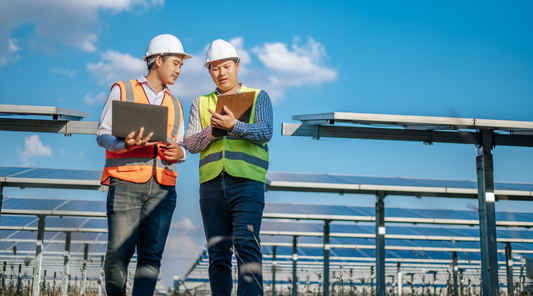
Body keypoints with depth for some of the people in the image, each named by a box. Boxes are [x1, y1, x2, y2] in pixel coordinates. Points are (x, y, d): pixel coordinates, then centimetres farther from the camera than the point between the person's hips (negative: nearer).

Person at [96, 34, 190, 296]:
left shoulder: (175, 105, 25)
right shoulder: (122, 91, 11)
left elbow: (181, 145, 22)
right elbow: (102, 134, 4)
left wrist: (179, 153, -3)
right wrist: (126, 144, -17)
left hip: (162, 188, 4)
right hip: (126, 184, -4)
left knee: (151, 256, -7)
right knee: (119, 254, -8)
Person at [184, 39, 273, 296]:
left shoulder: (258, 97, 13)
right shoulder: (201, 103, 19)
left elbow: (265, 132, -4)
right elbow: (190, 144, 10)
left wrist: (233, 126, -21)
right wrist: (212, 130, -10)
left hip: (247, 181, -3)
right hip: (211, 182, 3)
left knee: (246, 244, -17)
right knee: (217, 253, 3)